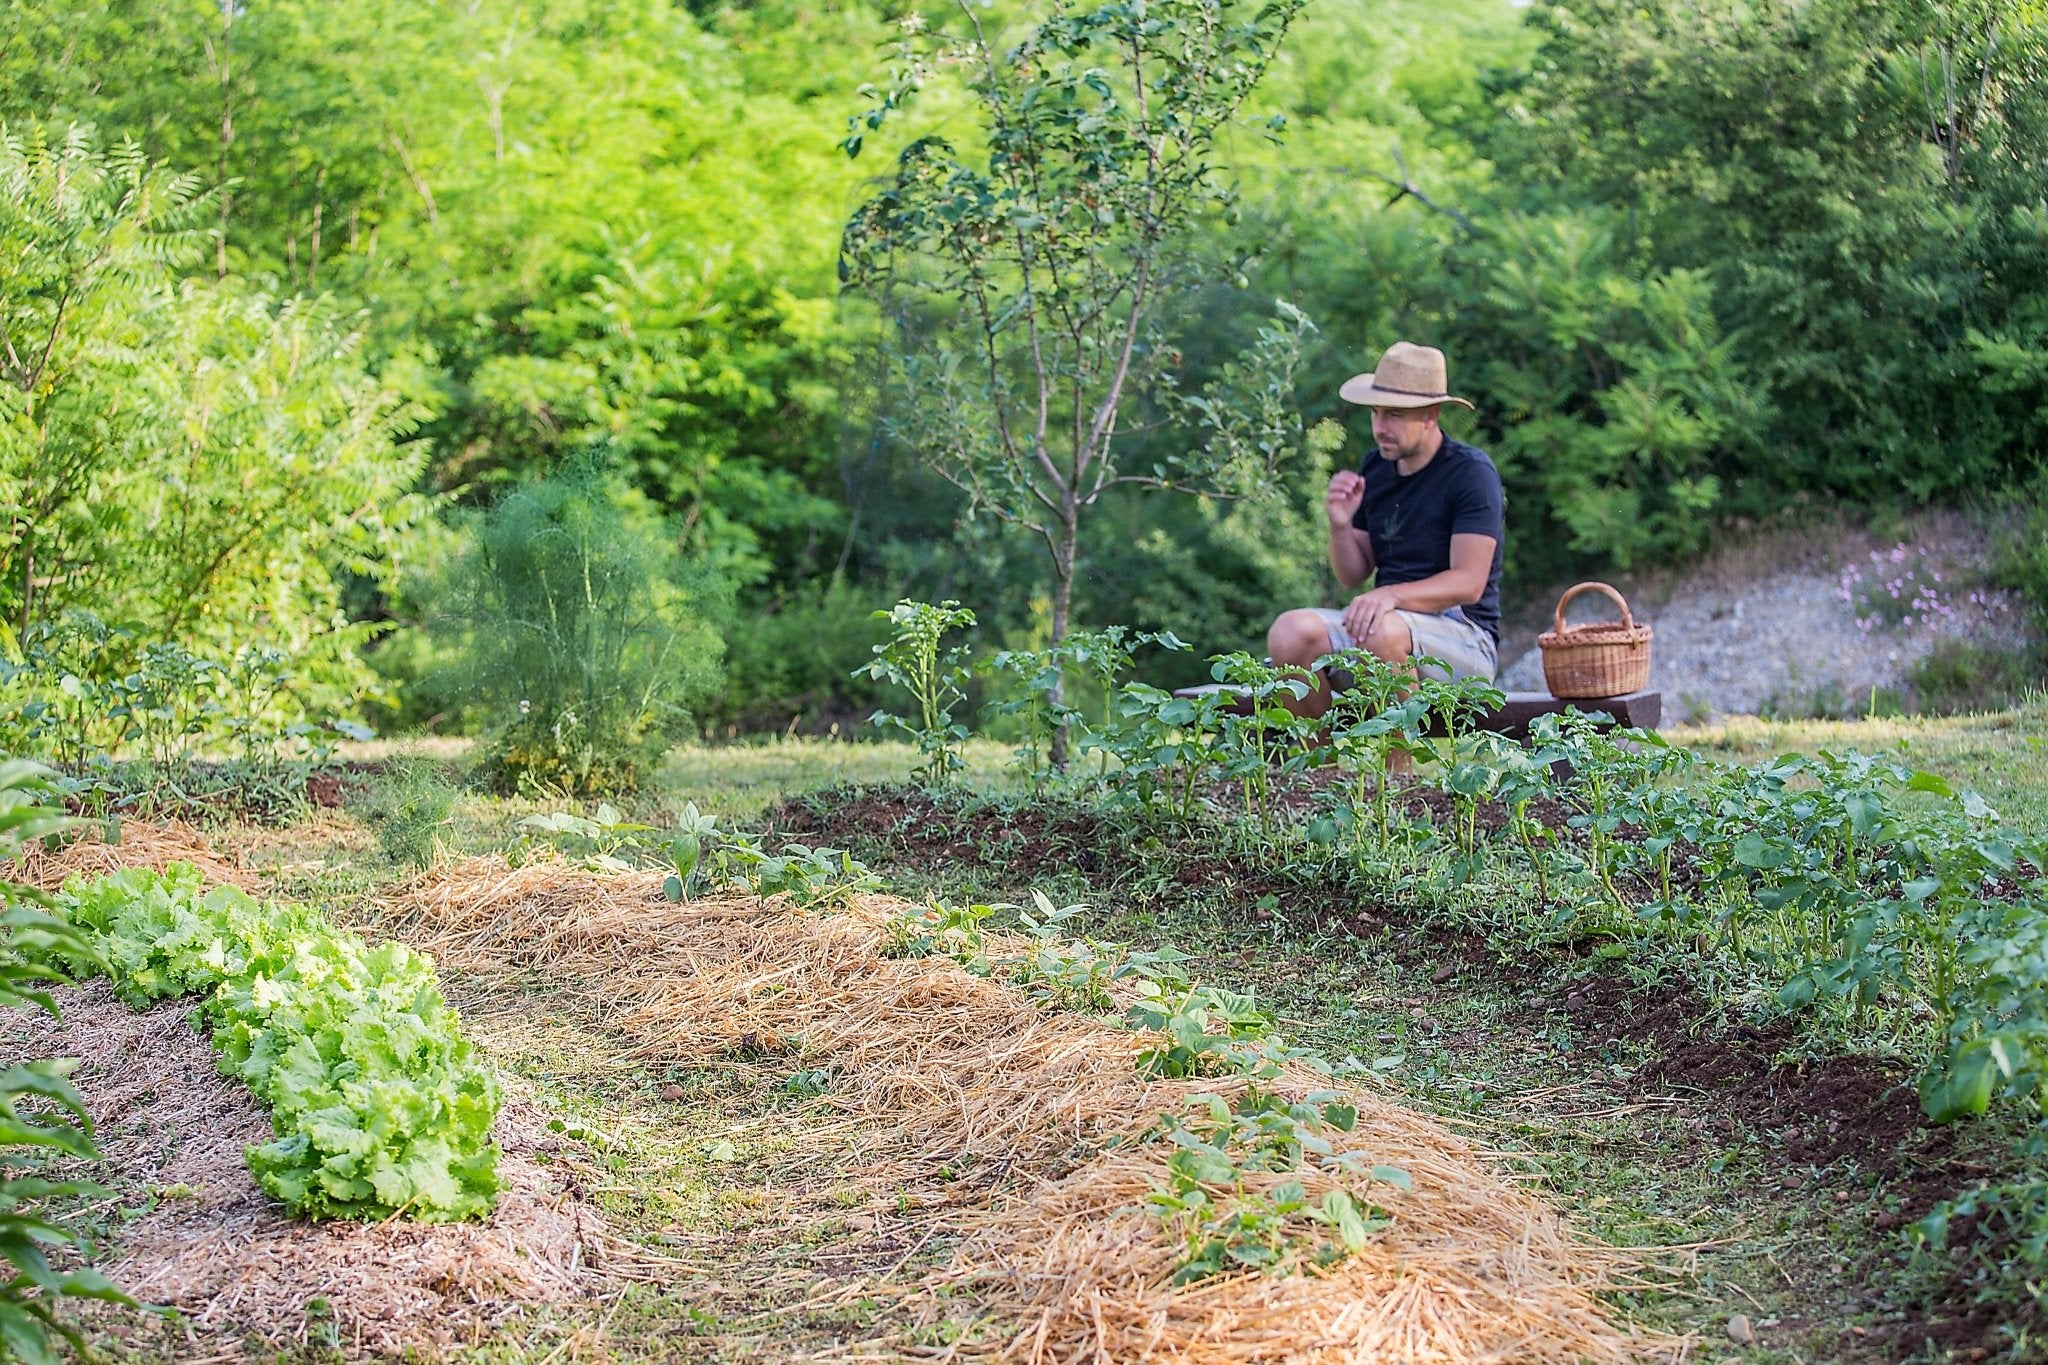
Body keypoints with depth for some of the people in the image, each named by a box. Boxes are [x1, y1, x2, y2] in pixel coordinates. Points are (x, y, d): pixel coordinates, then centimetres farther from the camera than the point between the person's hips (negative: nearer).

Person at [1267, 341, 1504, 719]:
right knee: (1291, 632, -22)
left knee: (1381, 632, -38)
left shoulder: (1472, 472, -7)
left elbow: (1469, 583, -15)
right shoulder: (1374, 468, 12)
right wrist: (1341, 525, -5)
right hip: (1389, 619, 6)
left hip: (1464, 635, -6)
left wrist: (1391, 595, -30)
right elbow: (1353, 577, 16)